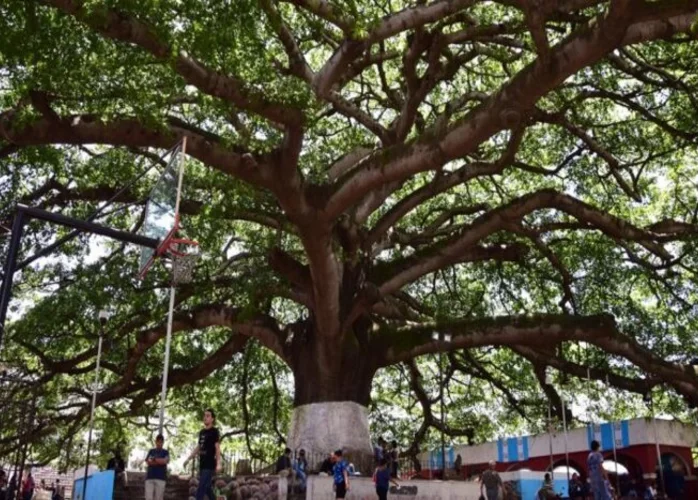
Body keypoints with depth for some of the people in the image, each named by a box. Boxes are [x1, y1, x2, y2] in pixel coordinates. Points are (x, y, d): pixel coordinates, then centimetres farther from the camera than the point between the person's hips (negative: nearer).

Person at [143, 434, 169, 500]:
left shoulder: (165, 452, 11)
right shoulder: (151, 451, 16)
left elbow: (165, 461, -8)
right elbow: (147, 461, 1)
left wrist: (153, 459, -1)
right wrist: (160, 461, -6)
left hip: (161, 478, -1)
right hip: (149, 477, 2)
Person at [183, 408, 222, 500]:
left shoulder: (214, 431, -6)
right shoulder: (201, 432, 15)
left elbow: (217, 447, -15)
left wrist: (218, 463, -25)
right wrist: (188, 459, 21)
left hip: (210, 465, -8)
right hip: (202, 465, 8)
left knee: (201, 490, -12)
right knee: (207, 489, 12)